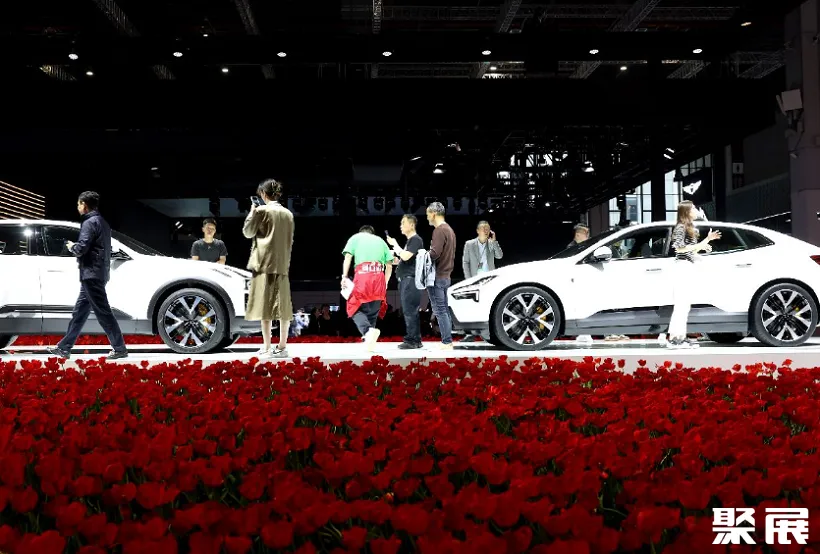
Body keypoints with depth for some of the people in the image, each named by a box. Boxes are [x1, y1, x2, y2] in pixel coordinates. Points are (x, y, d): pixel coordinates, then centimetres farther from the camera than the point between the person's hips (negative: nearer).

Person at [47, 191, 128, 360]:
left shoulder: (90, 222, -12)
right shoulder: (101, 222, 19)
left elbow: (82, 247, -21)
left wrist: (71, 246, 0)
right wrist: (75, 247, 14)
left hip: (92, 274, -10)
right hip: (97, 273, 10)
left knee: (103, 312, -8)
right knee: (79, 312, 13)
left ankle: (120, 349, -6)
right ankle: (64, 348, 18)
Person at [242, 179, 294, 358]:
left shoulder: (261, 210, -5)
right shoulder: (288, 214, 11)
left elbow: (248, 232, 3)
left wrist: (252, 213, 13)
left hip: (264, 263, -5)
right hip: (282, 264, 5)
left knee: (266, 306, -3)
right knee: (282, 306, 4)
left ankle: (267, 347, -2)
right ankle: (282, 346, 6)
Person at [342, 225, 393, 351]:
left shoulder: (355, 237, 17)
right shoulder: (380, 240, 25)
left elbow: (348, 257, 1)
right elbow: (389, 265, 17)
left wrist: (344, 277, 0)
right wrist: (385, 283, 21)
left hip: (362, 276, -3)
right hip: (379, 278, 3)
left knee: (355, 309, 3)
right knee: (373, 312, 13)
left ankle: (368, 330, -24)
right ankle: (370, 341, 5)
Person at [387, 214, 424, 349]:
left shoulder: (416, 240, -9)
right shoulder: (409, 241, 21)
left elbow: (406, 256, -21)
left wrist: (395, 245, -8)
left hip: (411, 280, -10)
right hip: (405, 280, 10)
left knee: (410, 311, -10)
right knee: (410, 312, 10)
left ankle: (411, 340, -9)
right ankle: (416, 340, 13)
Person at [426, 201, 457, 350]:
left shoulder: (439, 230, -15)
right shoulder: (449, 229, 16)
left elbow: (434, 253, -23)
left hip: (437, 276, -10)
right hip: (446, 275, 10)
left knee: (440, 311, -7)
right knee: (444, 309, 12)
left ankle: (447, 342, -6)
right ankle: (448, 341, 15)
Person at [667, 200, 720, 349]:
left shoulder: (690, 228, 21)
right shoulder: (681, 227, -7)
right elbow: (680, 248, -16)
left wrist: (708, 239, 19)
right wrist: (701, 245, -15)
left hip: (689, 268, 10)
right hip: (683, 267, -10)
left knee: (685, 305, 8)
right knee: (681, 304, -13)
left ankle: (680, 337, 10)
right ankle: (674, 338, -14)